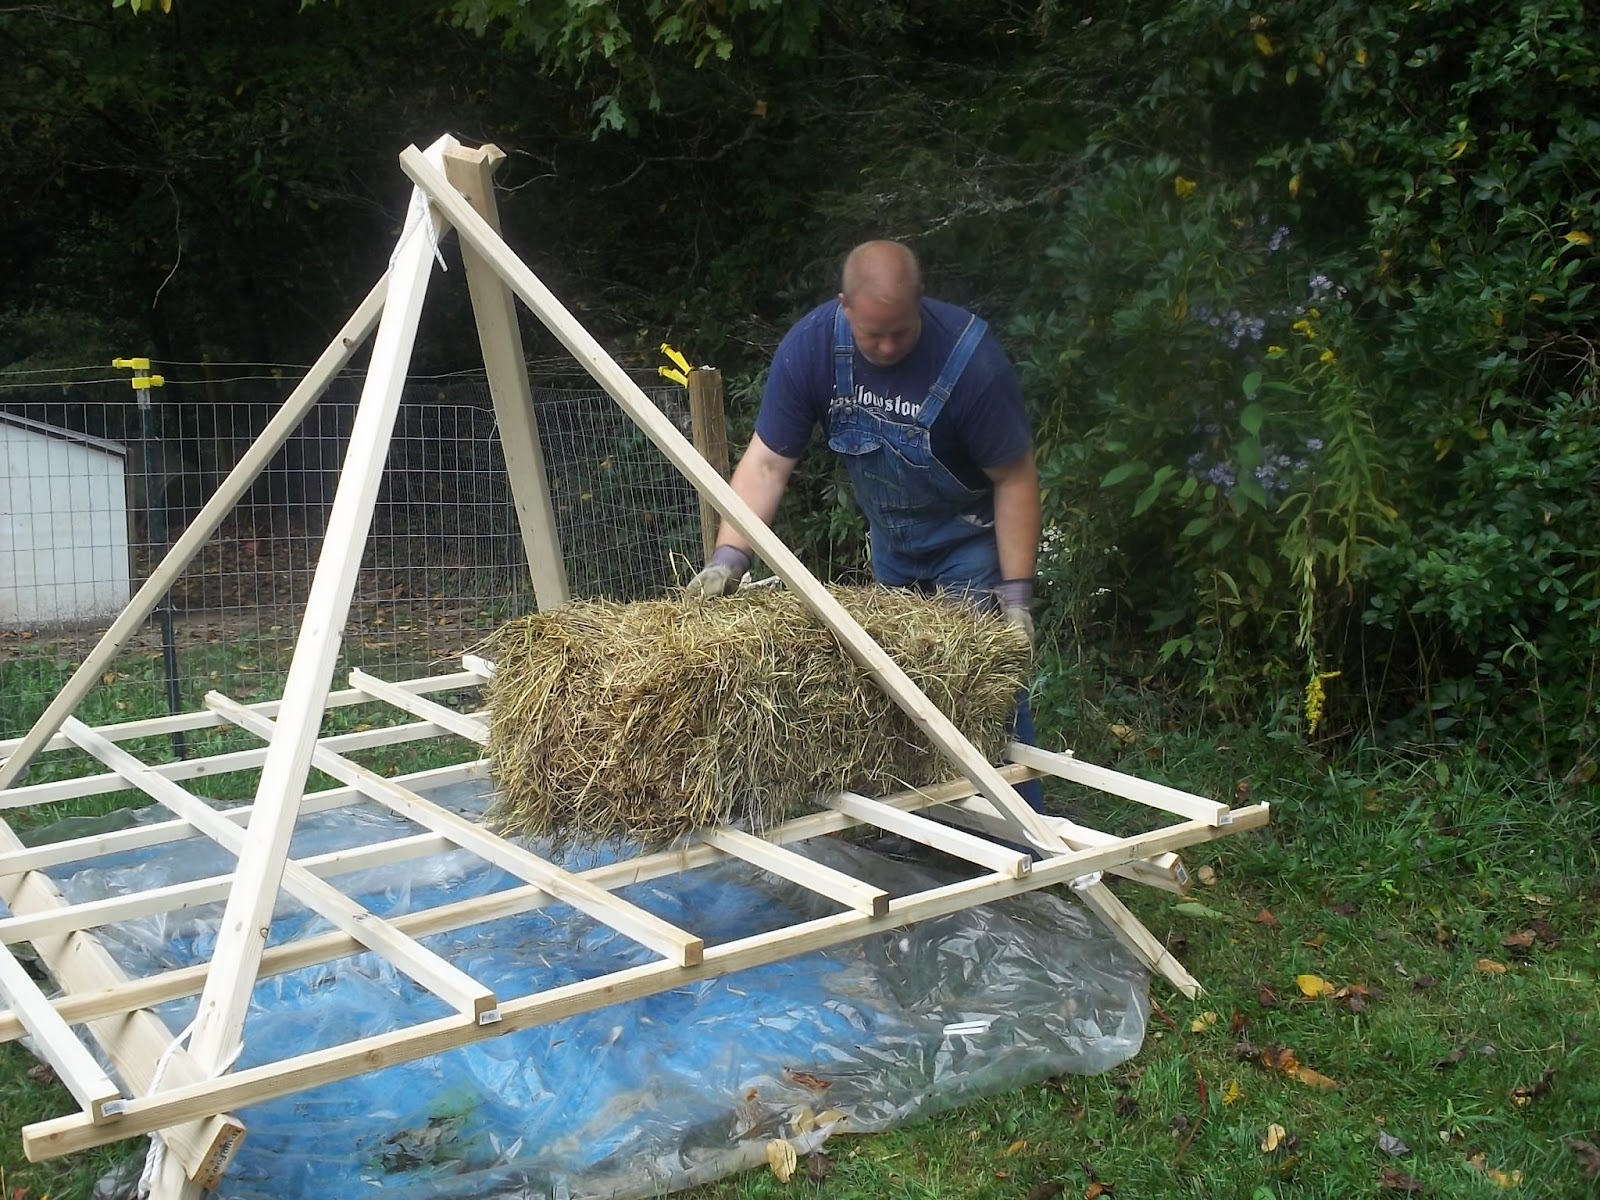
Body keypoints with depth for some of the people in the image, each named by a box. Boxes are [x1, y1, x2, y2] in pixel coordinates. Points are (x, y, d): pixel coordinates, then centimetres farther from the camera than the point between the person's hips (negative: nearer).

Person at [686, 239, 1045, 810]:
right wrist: (728, 558, -30)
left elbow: (1014, 477, -21)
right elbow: (766, 462, -19)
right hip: (889, 538, 5)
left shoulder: (970, 358, -31)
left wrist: (1016, 592, -22)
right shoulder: (810, 346, -21)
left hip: (970, 540, -4)